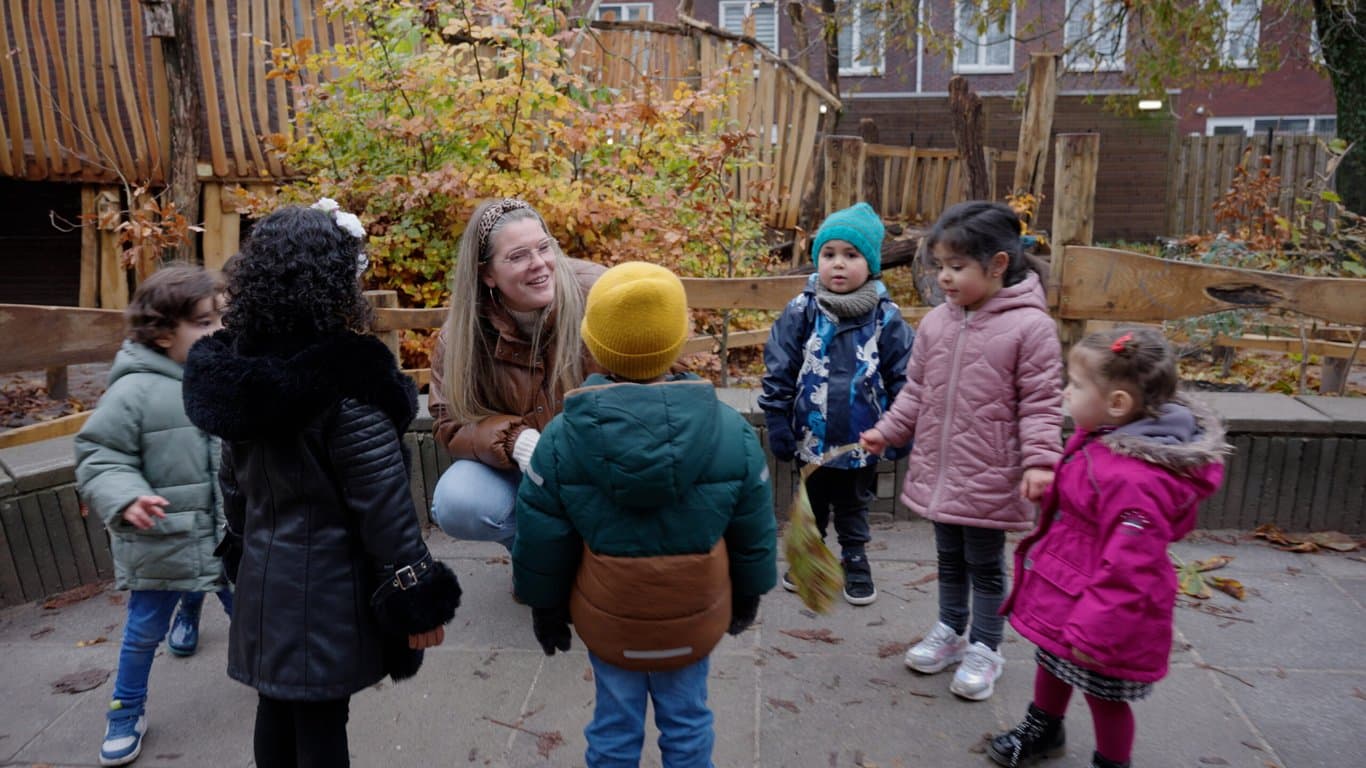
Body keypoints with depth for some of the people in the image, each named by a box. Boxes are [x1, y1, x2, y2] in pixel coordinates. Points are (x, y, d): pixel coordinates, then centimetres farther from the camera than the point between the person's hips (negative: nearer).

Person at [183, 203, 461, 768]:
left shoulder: (235, 367, 0)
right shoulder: (345, 380, -22)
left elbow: (233, 482, 12)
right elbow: (384, 507, -21)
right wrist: (416, 600, -13)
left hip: (262, 578, 7)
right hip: (328, 586, -7)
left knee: (276, 711, 22)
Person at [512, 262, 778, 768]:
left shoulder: (561, 439, -18)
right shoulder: (732, 432, -16)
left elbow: (541, 544, -8)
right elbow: (755, 536, -4)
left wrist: (546, 610, 9)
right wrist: (747, 599, 14)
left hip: (606, 618, 0)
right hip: (695, 616, 1)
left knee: (614, 727, 21)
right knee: (686, 721, 22)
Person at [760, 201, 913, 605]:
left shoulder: (887, 317, -9)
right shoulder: (801, 311, -10)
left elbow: (902, 376, -3)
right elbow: (779, 374, -7)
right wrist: (778, 424, -7)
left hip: (861, 440, 0)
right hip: (812, 436, 0)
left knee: (854, 507, 20)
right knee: (810, 504, 21)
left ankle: (855, 560, 39)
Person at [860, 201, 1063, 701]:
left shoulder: (1029, 326, -15)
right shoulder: (936, 322, 0)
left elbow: (1040, 403, -13)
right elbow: (916, 391, 9)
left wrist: (1039, 460, -21)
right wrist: (887, 432, 2)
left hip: (989, 478, -5)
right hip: (938, 471, 5)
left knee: (985, 565, 13)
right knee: (949, 558, 22)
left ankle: (985, 649, 32)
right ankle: (950, 631, 41)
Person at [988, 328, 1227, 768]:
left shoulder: (1134, 481, -35)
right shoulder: (1101, 440, -5)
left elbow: (1126, 571, -30)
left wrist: (1094, 630, -23)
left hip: (1099, 612, -9)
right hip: (1062, 592, 10)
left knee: (1103, 693, 14)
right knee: (1051, 662, 29)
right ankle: (1043, 731, 54)